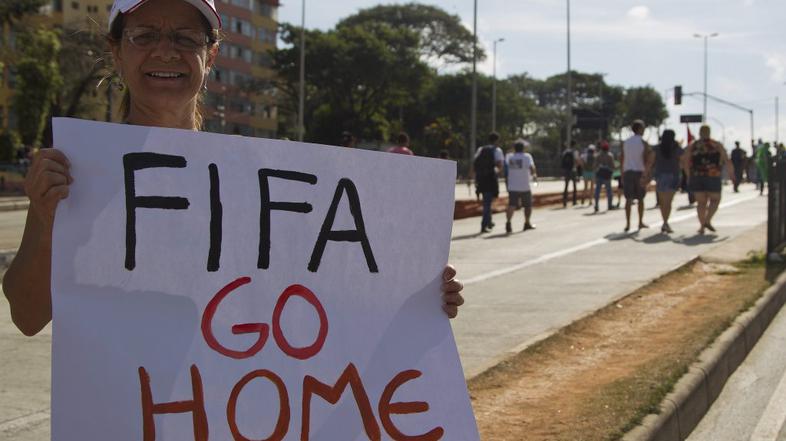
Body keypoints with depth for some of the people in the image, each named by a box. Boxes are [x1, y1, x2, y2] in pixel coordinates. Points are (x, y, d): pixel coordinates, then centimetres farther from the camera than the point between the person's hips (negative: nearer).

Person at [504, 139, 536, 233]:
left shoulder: (509, 156, 4)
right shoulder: (527, 156, -5)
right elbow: (532, 167, -18)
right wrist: (534, 175, 2)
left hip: (512, 186, 2)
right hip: (525, 186, -2)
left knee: (512, 205, -7)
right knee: (528, 205, 17)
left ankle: (508, 222, -30)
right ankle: (527, 223, 27)